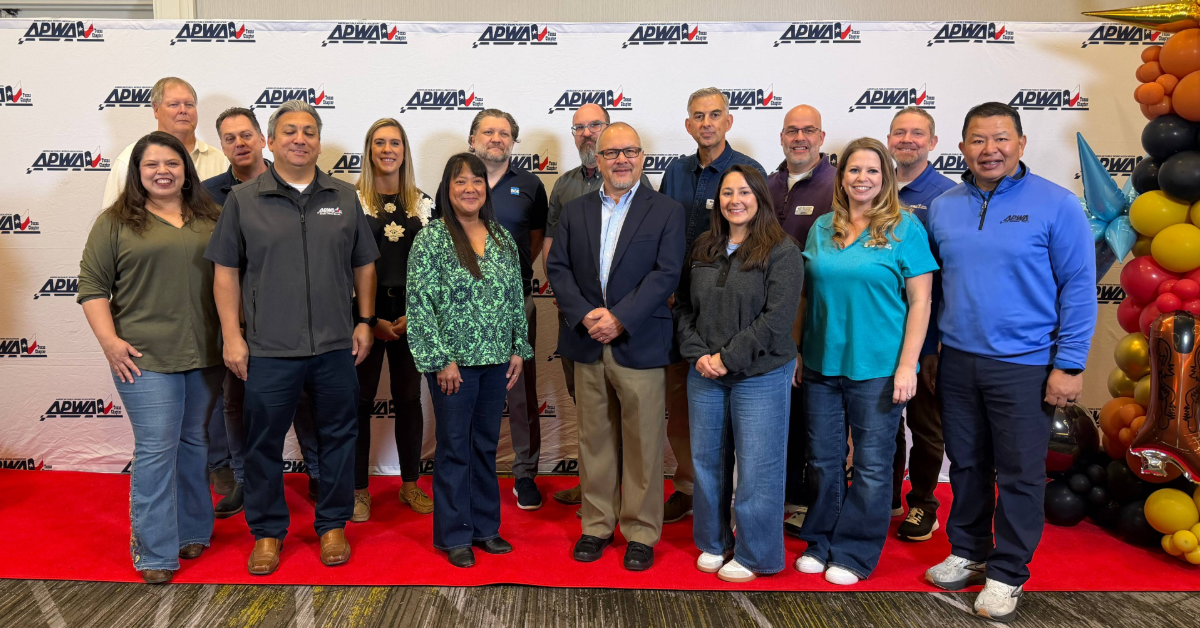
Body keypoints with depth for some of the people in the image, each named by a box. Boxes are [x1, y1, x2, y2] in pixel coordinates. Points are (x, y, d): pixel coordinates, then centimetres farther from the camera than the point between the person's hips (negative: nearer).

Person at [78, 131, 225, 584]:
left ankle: (192, 530, 28)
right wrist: (109, 341, -9)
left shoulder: (212, 219, 10)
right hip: (146, 358, -3)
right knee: (156, 450, -4)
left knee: (196, 444, 13)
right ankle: (155, 554, 5)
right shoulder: (115, 222, 2)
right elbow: (92, 285, 0)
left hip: (206, 356, 3)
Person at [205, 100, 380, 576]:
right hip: (269, 348, -1)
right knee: (264, 442, 8)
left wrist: (365, 321, 7)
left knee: (337, 437, 10)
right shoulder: (244, 199, 2)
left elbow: (364, 265, 13)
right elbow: (226, 271, 2)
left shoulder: (344, 198, 8)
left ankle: (333, 526, 27)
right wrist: (232, 336, -3)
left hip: (336, 345, 2)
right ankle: (267, 532, 25)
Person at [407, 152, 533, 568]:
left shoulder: (502, 238, 9)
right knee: (455, 448, 5)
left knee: (486, 445, 14)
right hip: (454, 362, -5)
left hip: (496, 361, 5)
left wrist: (519, 349, 8)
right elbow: (420, 304, -10)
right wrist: (440, 360, -13)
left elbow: (516, 298, 13)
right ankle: (455, 536, 18)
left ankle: (485, 527, 27)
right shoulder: (430, 238, -6)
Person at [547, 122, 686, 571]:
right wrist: (585, 315, -11)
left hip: (640, 345, -3)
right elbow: (558, 268, 4)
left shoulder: (667, 212, 1)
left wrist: (619, 317, -16)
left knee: (643, 443, 4)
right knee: (594, 440, 11)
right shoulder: (574, 211, 12)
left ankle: (640, 532, 18)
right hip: (588, 346, 3)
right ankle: (597, 525, 25)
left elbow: (666, 273, -8)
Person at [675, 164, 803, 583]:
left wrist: (729, 358, -14)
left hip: (760, 376, -5)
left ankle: (755, 554, 20)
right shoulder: (702, 249, 10)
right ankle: (713, 543, 31)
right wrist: (698, 354, -5)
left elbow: (776, 319, -14)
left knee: (756, 468, 2)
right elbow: (683, 306, 10)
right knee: (707, 461, 13)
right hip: (704, 375, 5)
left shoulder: (782, 252, -6)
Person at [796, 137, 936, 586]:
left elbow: (919, 301, -6)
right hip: (821, 364, 4)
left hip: (877, 367, -4)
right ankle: (821, 542, 29)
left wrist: (906, 365, -12)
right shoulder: (822, 228, 8)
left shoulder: (905, 228, -4)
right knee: (823, 459, 12)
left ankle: (855, 553, 21)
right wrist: (798, 352, 9)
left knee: (872, 464, 6)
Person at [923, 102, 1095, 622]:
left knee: (1019, 474, 5)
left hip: (1023, 365, -4)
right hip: (957, 361, 4)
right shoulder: (943, 208, 6)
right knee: (966, 464, 15)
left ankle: (1007, 573, 20)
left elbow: (1079, 288, -6)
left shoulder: (1056, 205, -6)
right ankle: (968, 554, 32)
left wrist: (1069, 364, -10)